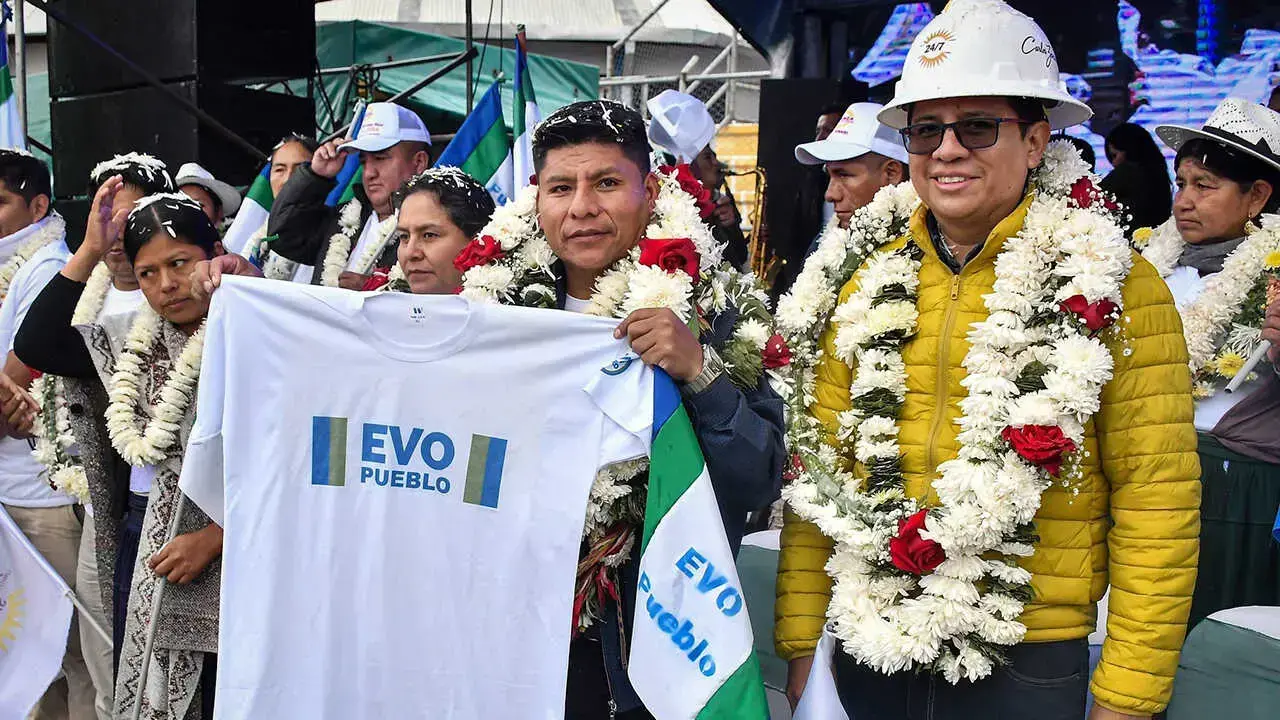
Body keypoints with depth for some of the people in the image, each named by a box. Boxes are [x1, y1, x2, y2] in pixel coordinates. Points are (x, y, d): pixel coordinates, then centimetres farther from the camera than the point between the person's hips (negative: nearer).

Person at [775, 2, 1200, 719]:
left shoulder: (1113, 286, -8)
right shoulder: (867, 276, 2)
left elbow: (1156, 502, -7)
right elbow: (821, 472, 4)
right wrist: (800, 640, 4)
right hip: (869, 653, 3)